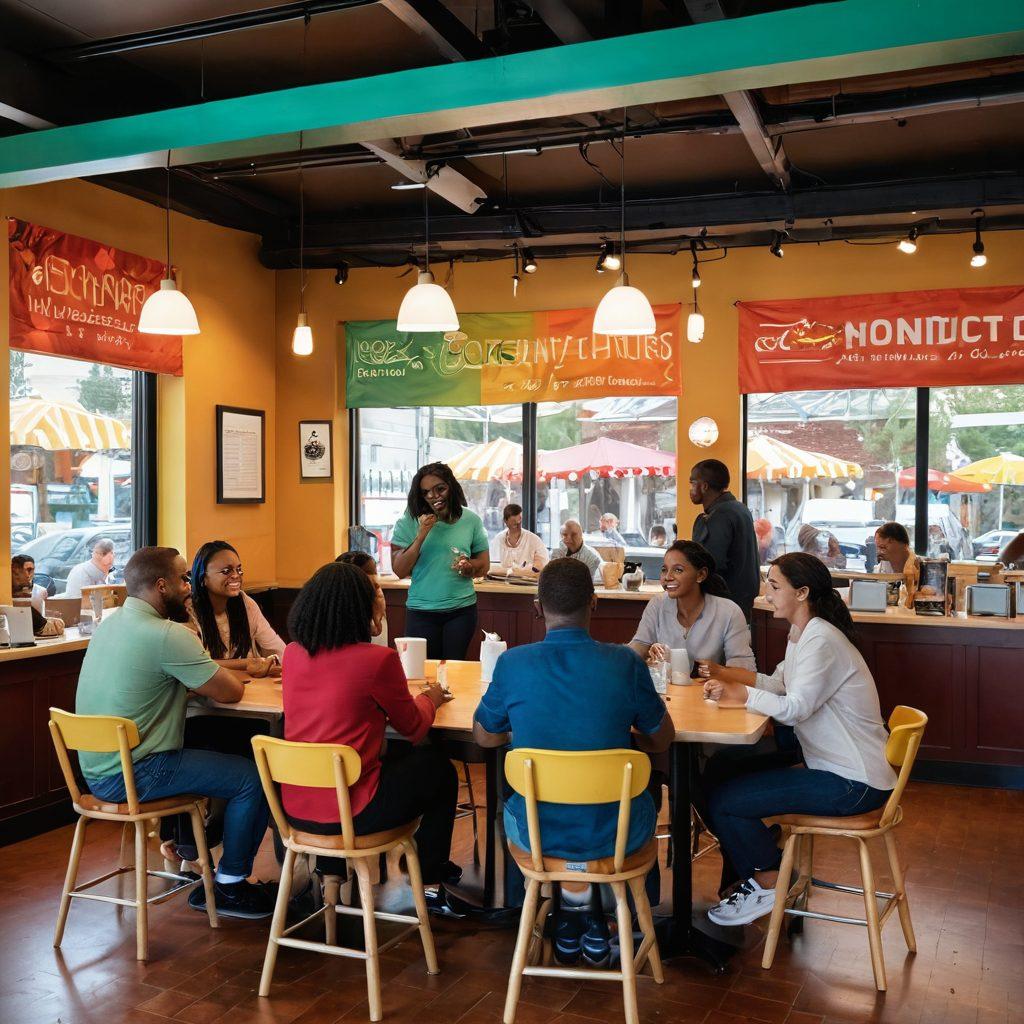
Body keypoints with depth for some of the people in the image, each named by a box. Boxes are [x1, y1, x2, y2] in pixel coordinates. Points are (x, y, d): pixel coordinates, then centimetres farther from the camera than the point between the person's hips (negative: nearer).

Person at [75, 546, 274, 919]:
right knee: (254, 778, -7)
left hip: (96, 767, 10)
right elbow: (231, 693, -15)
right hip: (133, 775, -10)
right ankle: (229, 885, 7)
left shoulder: (110, 624, 9)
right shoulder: (166, 635, -20)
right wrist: (228, 678, 6)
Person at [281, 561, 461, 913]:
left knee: (395, 754, 32)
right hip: (347, 812, -6)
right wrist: (429, 698, 18)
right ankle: (431, 881, 31)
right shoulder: (378, 659, -17)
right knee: (438, 767, 19)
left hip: (294, 806, 7)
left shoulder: (293, 653, 0)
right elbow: (413, 728, -1)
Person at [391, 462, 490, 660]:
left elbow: (484, 564, 8)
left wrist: (468, 566, -15)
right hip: (421, 610, -1)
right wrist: (421, 535, -17)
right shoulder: (410, 521, -4)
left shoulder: (470, 520, 0)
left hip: (461, 609, 1)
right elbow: (400, 571, -8)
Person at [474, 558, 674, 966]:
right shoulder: (625, 664, -14)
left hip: (538, 835, 1)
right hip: (616, 835, -1)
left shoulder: (512, 664, -13)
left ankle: (575, 904, 29)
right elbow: (662, 739, 2)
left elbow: (484, 736, 4)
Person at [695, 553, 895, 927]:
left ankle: (767, 884, 10)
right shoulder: (802, 635, 11)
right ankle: (766, 871, 24)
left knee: (723, 801, -12)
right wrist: (725, 673, 5)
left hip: (854, 785, -10)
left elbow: (794, 709, -27)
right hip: (839, 768, 10)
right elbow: (780, 684, 16)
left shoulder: (821, 641, -21)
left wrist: (737, 693, -18)